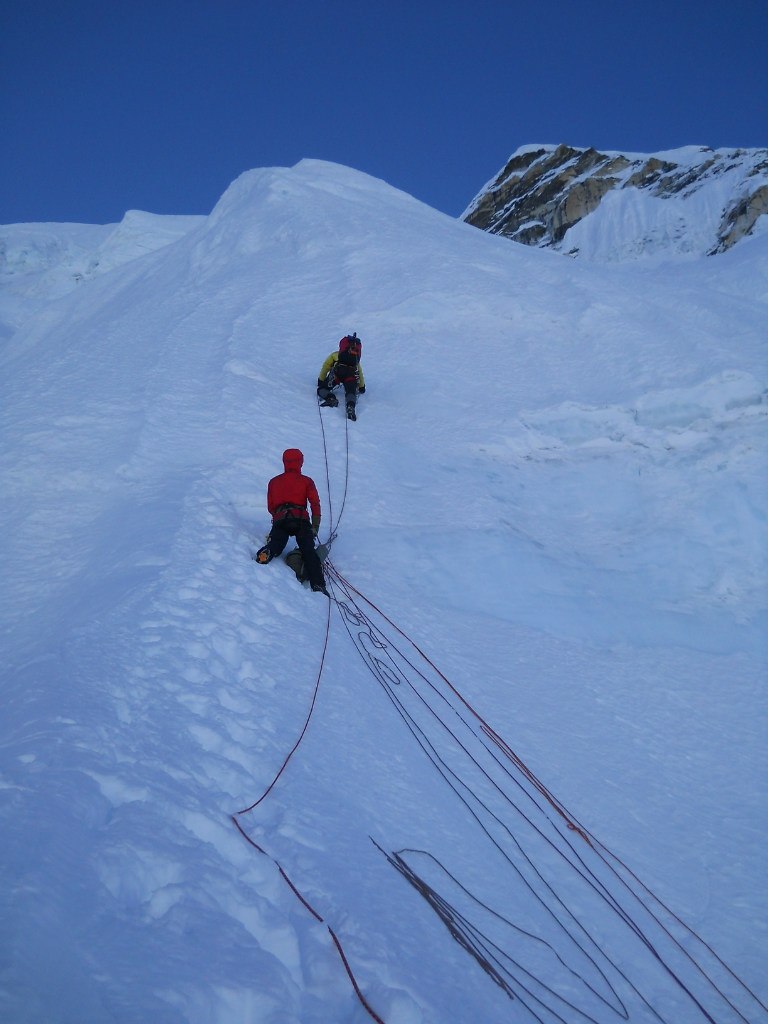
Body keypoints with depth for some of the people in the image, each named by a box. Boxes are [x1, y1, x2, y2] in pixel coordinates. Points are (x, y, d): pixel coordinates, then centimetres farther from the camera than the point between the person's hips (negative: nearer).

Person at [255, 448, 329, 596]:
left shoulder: (274, 481, 26)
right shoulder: (306, 481, 18)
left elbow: (270, 507, 27)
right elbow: (315, 504, 7)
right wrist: (315, 527, 8)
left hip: (280, 520, 2)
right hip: (301, 520, -2)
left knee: (275, 545, -15)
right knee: (309, 552, -12)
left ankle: (265, 553, -51)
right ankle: (318, 585, -29)